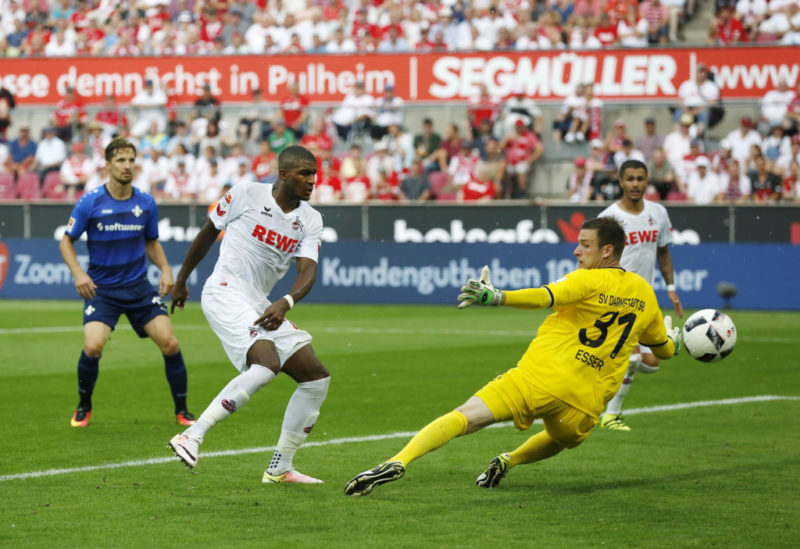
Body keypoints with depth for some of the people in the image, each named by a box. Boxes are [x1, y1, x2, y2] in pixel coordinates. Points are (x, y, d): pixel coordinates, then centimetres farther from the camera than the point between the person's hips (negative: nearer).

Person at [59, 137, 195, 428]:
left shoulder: (146, 203, 0)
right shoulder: (90, 203, -9)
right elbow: (66, 241, 0)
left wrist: (165, 268, -2)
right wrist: (78, 273, -15)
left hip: (139, 287, 3)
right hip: (101, 288, -2)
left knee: (170, 344, -10)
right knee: (93, 346, -21)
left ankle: (182, 410, 9)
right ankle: (84, 407, 6)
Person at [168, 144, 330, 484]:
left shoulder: (310, 220, 6)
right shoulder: (245, 195, -6)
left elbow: (308, 271, -8)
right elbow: (208, 234, 8)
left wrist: (285, 304, -28)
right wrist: (181, 280, 17)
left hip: (261, 304, 7)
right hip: (225, 292, -7)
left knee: (316, 377, 2)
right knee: (267, 363, -30)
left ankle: (279, 469, 9)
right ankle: (192, 436, -28)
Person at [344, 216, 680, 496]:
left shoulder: (588, 280, -1)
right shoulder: (645, 294, 15)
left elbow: (543, 297, -21)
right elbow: (665, 349, 31)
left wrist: (495, 297, -31)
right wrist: (674, 338, 53)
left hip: (542, 375, -5)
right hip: (586, 402, 5)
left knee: (464, 418, -13)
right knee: (561, 440, 38)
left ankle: (399, 462, -31)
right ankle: (509, 461, 15)